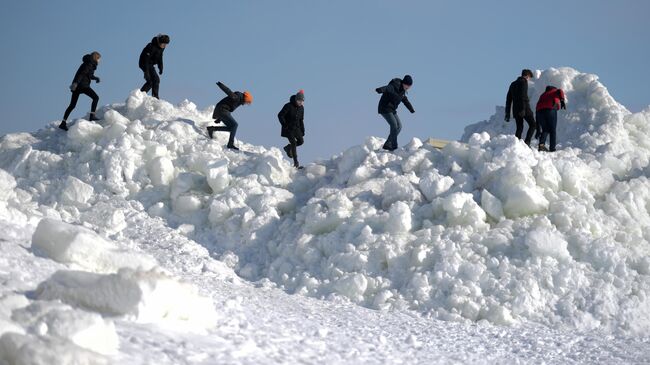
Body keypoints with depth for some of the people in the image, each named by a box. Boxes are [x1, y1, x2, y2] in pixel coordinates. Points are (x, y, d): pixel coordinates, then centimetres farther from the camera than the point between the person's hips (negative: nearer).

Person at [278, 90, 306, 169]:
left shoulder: (301, 108, 2)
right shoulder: (288, 106, -17)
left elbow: (301, 120, 11)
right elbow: (280, 115, -15)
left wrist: (302, 131, 8)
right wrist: (285, 125, -17)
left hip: (296, 128, 6)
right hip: (288, 128, -6)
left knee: (301, 141, -8)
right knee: (294, 143, -13)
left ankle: (288, 148, 21)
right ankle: (296, 163, -9)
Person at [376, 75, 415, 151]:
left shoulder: (402, 90, 10)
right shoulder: (394, 86, -19)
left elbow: (405, 100, 28)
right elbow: (387, 88, -42)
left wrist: (411, 109, 41)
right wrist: (380, 90, -64)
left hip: (392, 110, 10)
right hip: (385, 108, -10)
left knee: (399, 126, 7)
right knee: (394, 125, -18)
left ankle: (387, 145, 12)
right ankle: (394, 147, -16)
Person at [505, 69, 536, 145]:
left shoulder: (513, 84, 20)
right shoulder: (524, 82, -4)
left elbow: (508, 99, 20)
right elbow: (523, 96, -18)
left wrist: (507, 113, 22)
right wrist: (523, 109, -23)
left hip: (516, 110, 7)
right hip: (524, 109, -7)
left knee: (519, 128, 10)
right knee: (533, 125, 2)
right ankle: (527, 142, -13)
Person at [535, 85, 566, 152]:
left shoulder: (543, 95, 34)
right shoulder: (555, 91, 24)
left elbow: (537, 106, 28)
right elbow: (560, 91, -2)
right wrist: (562, 100, -17)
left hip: (540, 111, 4)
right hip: (550, 109, -4)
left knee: (545, 129, 16)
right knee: (552, 130, 7)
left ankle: (541, 144, -7)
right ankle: (552, 148, 3)